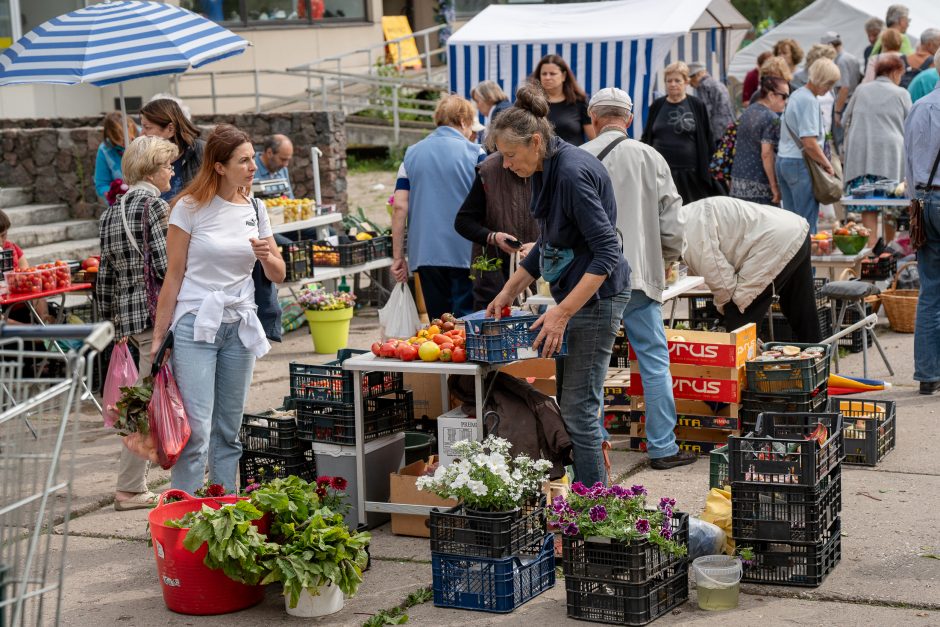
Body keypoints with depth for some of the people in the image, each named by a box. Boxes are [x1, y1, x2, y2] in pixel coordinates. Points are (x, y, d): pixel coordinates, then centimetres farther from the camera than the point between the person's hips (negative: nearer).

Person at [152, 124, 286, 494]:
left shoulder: (255, 209, 8)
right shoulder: (190, 208, -6)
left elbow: (278, 276, 12)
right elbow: (173, 277, -3)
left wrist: (267, 258, -11)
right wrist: (159, 336, -3)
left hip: (240, 325, 5)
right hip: (195, 324, -5)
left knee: (229, 431, 10)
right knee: (196, 429, -11)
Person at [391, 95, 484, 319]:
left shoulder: (412, 153, 9)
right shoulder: (474, 153, -1)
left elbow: (400, 207, 3)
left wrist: (397, 256, 5)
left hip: (425, 254, 4)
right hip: (465, 254, -3)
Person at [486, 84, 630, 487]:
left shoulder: (573, 172, -22)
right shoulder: (548, 171, 9)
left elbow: (607, 251, -26)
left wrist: (562, 312, -28)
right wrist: (508, 292, 20)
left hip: (596, 297, -10)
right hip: (575, 294, 10)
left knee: (578, 408, -7)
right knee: (571, 403, 14)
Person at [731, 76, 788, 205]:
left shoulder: (747, 112, 15)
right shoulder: (772, 118, -12)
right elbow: (766, 154, -18)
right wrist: (774, 186, -15)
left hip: (738, 180, 8)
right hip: (759, 185, -8)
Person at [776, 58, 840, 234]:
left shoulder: (796, 95, 15)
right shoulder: (809, 101, -14)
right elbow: (809, 143, -21)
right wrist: (827, 164, -8)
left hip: (783, 160, 9)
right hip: (800, 163, -9)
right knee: (808, 221, -6)